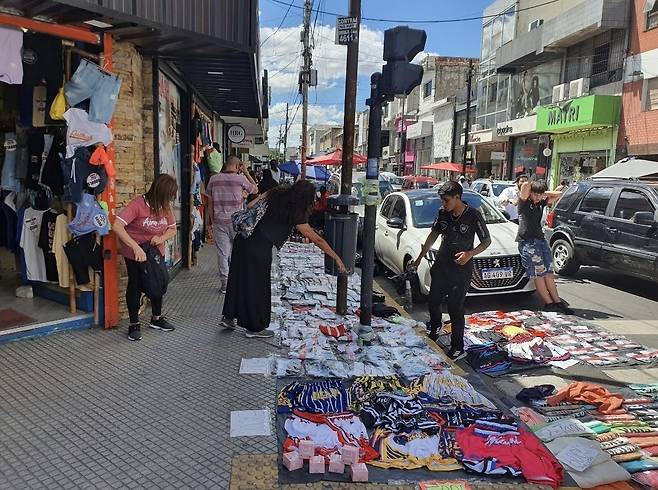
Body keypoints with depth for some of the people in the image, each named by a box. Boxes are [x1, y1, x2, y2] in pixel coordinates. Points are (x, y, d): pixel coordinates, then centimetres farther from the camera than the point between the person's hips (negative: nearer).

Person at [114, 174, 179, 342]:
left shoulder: (166, 206, -7)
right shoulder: (138, 204, -26)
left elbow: (173, 230, 4)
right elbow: (117, 226, -33)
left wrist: (162, 238, -19)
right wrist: (136, 247, -38)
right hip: (134, 254, -6)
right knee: (135, 286, 7)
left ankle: (156, 318, 36)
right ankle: (134, 324, 22)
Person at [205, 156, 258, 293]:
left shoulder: (214, 179, 3)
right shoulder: (240, 179, -7)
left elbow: (210, 203, 5)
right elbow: (255, 189, 10)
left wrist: (212, 221, 14)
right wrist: (246, 172, 10)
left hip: (219, 221, 2)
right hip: (236, 221, -2)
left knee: (222, 253, 6)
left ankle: (225, 283, 10)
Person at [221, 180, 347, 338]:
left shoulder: (276, 193, 6)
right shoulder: (296, 215, -10)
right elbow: (317, 240, -8)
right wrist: (337, 259, -3)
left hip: (243, 238, 7)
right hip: (259, 247, -7)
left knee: (238, 278, 19)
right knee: (257, 285, 8)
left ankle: (228, 317, 32)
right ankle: (255, 327, 22)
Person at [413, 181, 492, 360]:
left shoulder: (473, 216, -14)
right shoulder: (443, 213, 0)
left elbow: (487, 241, -7)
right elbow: (433, 235, 14)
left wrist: (470, 253, -24)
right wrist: (420, 258, 16)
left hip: (461, 269, -5)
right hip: (441, 265, 6)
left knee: (455, 309, -3)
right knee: (433, 301, 17)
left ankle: (458, 348, 10)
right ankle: (435, 327, 47)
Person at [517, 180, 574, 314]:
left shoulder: (541, 203, 16)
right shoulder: (524, 202, -4)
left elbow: (558, 194, 23)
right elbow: (525, 186, -21)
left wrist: (544, 193, 13)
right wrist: (531, 187, 0)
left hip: (541, 239, 7)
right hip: (527, 241, -7)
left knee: (548, 273, 4)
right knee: (538, 274, -8)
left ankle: (557, 301, 5)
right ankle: (549, 303, -7)